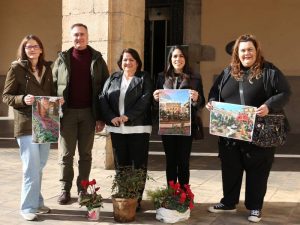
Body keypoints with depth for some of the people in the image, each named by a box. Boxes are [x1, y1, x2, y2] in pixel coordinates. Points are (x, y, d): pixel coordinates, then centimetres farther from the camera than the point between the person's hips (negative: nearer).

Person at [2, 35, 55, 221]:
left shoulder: (46, 68, 12)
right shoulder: (16, 68, -3)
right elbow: (6, 96, -5)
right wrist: (23, 99, -22)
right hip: (27, 124, -5)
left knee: (39, 166, 14)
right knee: (31, 167, -7)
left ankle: (37, 202, 26)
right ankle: (28, 207, 4)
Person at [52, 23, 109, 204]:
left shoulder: (97, 59, 4)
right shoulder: (63, 59, 6)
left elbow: (104, 88, 1)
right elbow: (53, 85, 5)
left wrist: (101, 117, -5)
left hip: (89, 113, 0)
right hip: (67, 112, 0)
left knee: (85, 153, 8)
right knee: (66, 154, 5)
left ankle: (82, 189, 18)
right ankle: (65, 190, 16)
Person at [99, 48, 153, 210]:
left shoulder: (144, 78, 4)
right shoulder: (113, 78, 14)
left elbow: (146, 99, -10)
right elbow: (103, 98, 5)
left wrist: (128, 116, -19)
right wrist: (111, 117, -12)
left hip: (138, 128, -3)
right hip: (117, 128, 3)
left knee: (138, 165, 0)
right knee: (120, 164, 7)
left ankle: (137, 199, 7)